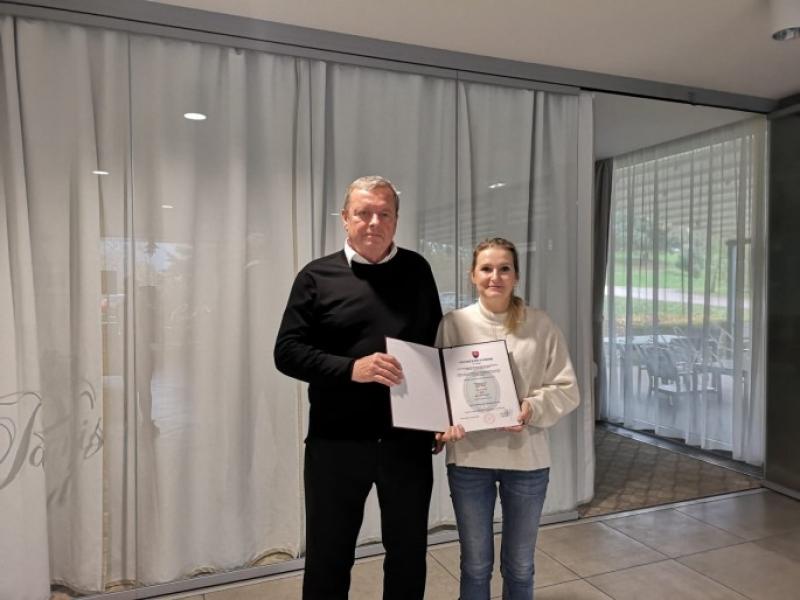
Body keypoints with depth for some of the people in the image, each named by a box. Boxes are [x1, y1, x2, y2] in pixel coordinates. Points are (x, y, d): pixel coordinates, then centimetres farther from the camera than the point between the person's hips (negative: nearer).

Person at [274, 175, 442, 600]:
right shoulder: (317, 276, -2)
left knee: (409, 552, 17)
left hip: (408, 440, 2)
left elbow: (438, 345, 12)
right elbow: (287, 352, -6)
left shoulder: (417, 270, 6)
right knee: (328, 557, 13)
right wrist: (351, 368, -21)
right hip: (337, 443, -2)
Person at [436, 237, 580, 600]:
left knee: (519, 566, 19)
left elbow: (566, 389, -2)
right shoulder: (453, 324, -4)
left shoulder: (540, 326, -3)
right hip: (468, 457, 0)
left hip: (526, 458, 1)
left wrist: (533, 409, -19)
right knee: (475, 565, 16)